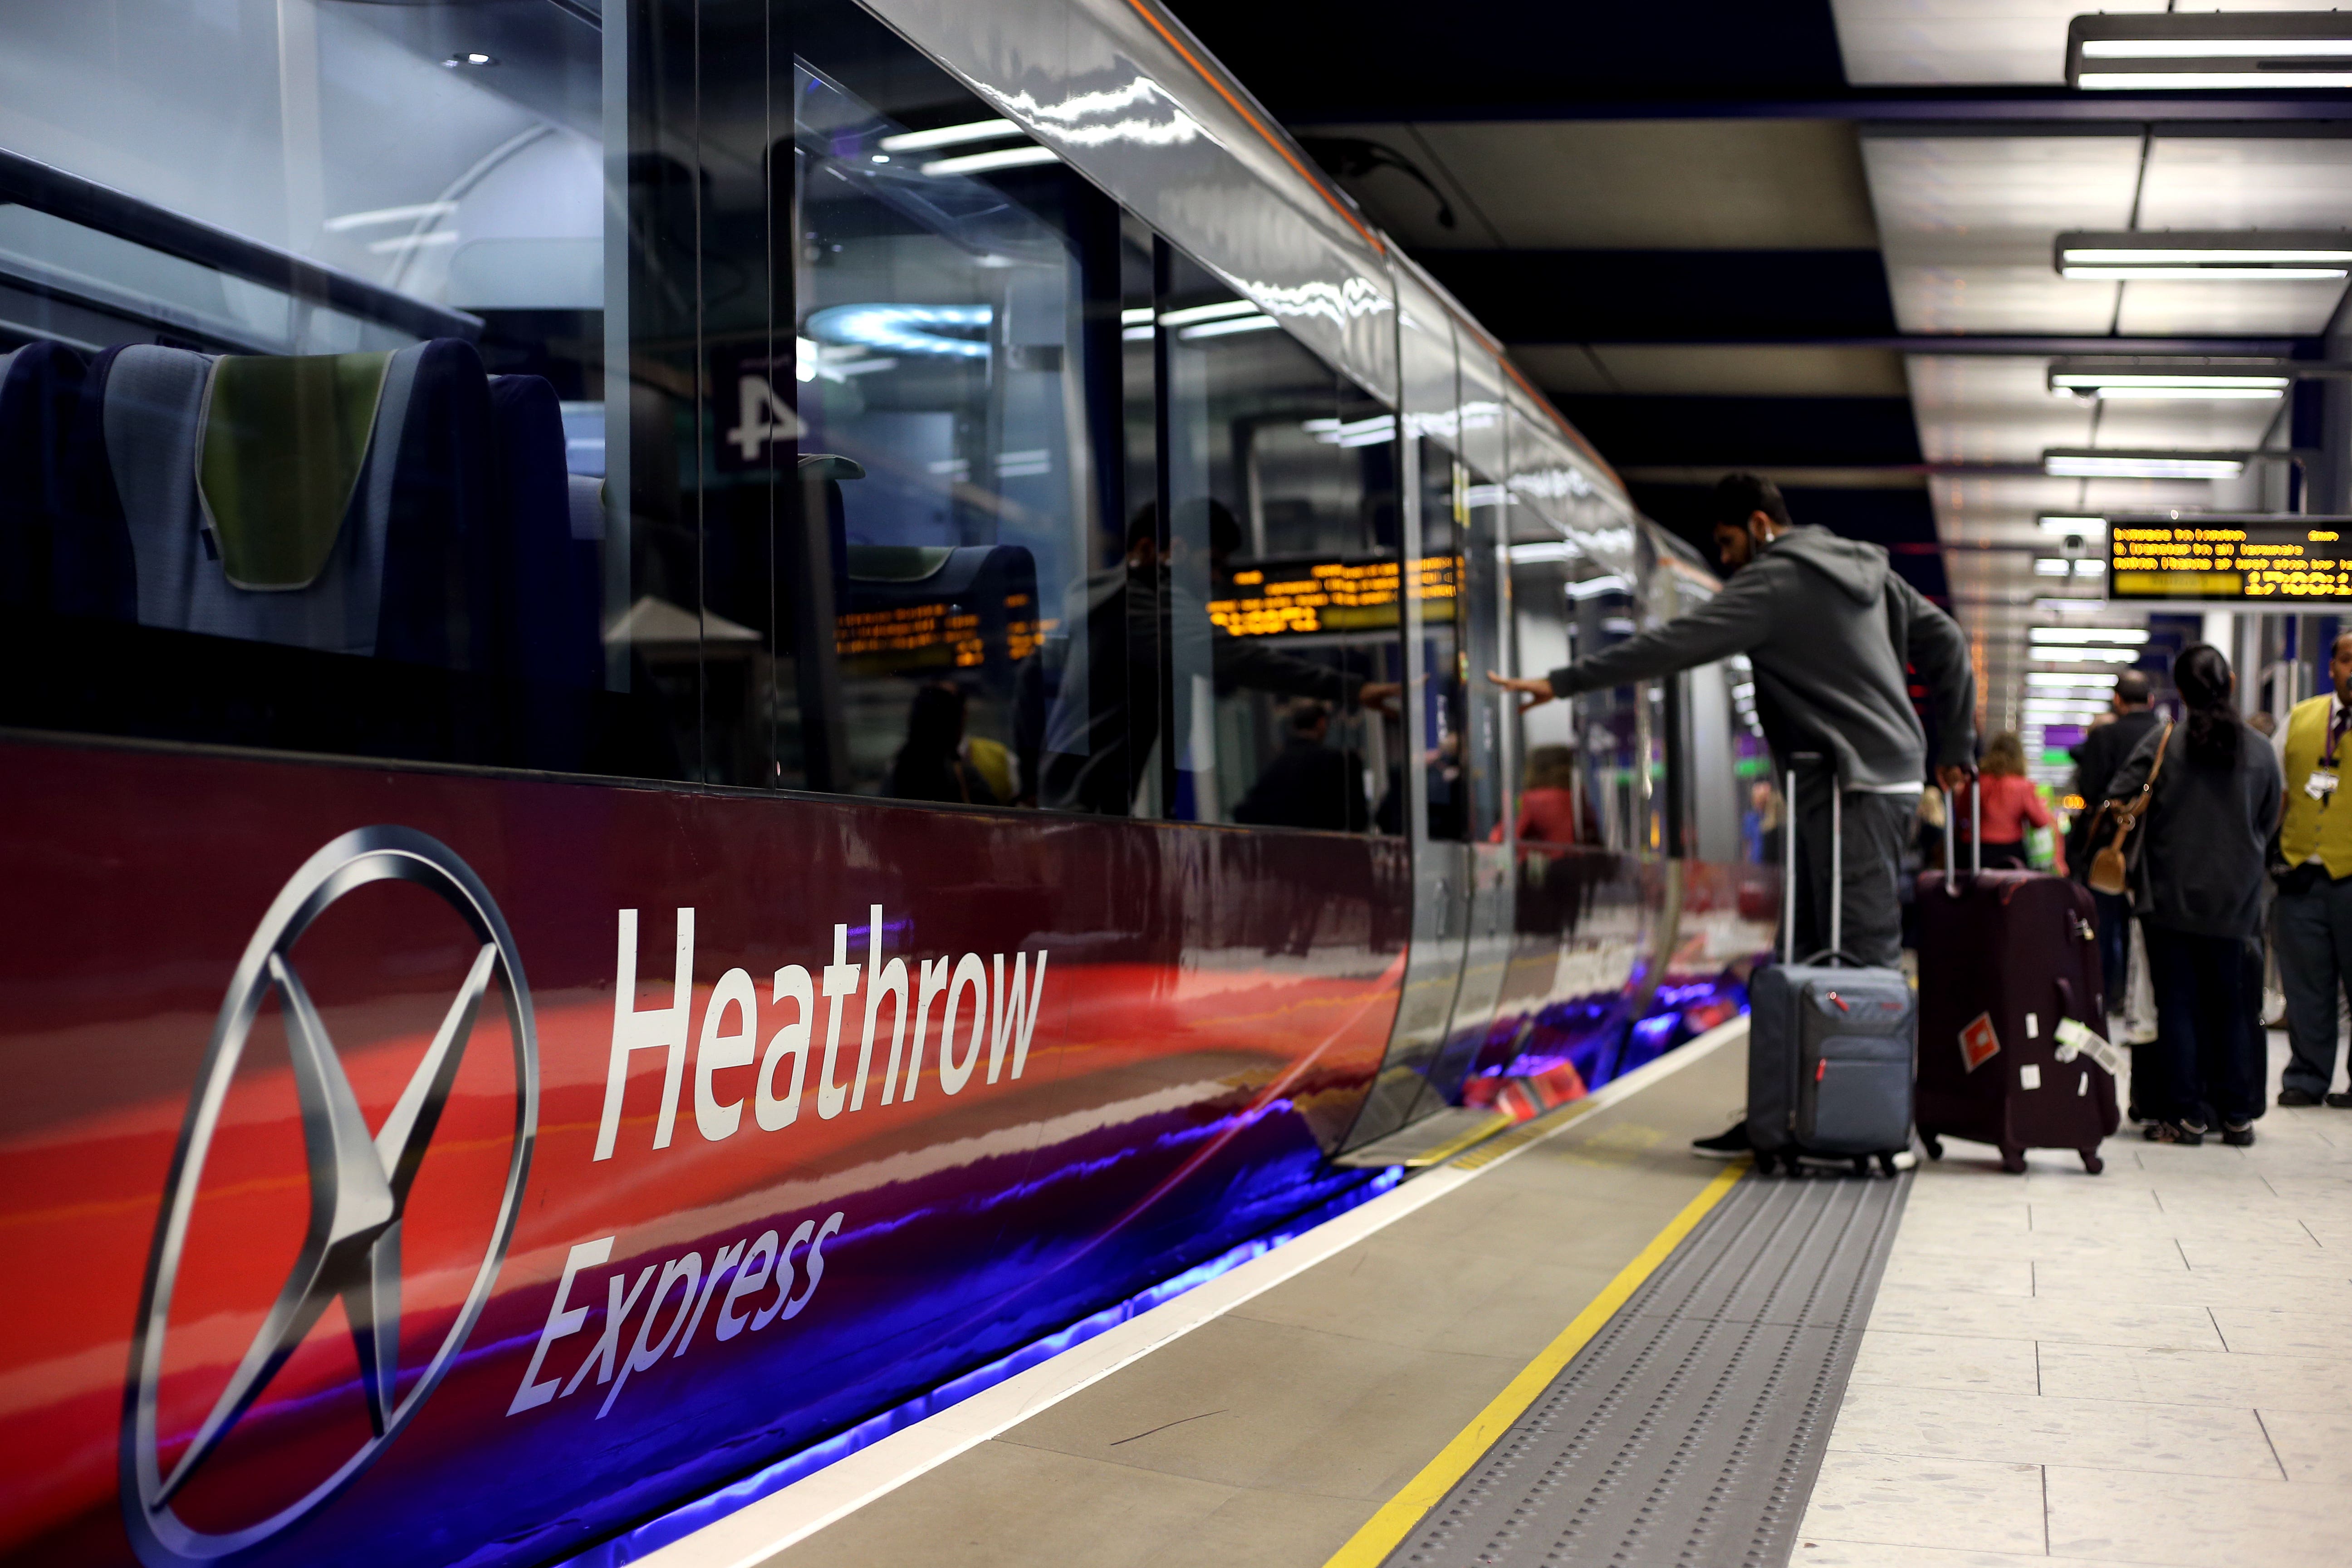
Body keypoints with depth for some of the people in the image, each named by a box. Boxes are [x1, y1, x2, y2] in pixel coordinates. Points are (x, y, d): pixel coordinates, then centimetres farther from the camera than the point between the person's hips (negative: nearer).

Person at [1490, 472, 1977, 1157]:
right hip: (1892, 776, 9)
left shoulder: (1773, 581, -8)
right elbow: (1944, 640, 20)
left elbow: (1673, 645, -14)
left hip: (1855, 789, -9)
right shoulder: (1866, 569, 18)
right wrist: (1955, 747, 22)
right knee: (1809, 953, 8)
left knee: (1865, 959, -10)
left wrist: (1562, 683, -13)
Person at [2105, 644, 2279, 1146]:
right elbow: (2269, 821, 9)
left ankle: (2185, 1114, 3)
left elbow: (2117, 802, -8)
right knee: (2232, 1008, 11)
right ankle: (2237, 1116, 13)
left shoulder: (2162, 745, -8)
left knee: (2178, 1005, 4)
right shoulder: (2260, 753, -1)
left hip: (2171, 900, -2)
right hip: (2235, 903, 2)